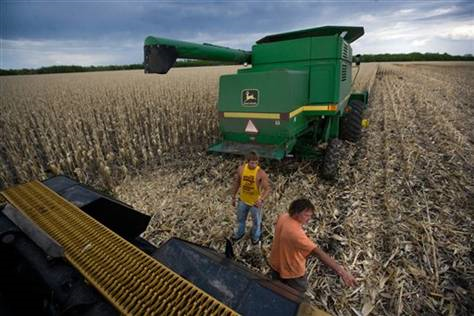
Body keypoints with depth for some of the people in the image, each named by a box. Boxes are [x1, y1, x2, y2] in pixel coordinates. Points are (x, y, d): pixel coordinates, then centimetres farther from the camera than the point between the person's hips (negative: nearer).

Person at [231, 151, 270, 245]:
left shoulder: (261, 173, -26)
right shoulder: (241, 169, -14)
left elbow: (267, 189, -26)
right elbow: (236, 183, 0)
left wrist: (261, 199, -43)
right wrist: (233, 197, 7)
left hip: (255, 202, -3)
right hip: (242, 199, 3)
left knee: (256, 221, 21)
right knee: (240, 218, 26)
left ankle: (255, 236, 50)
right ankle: (239, 233, 55)